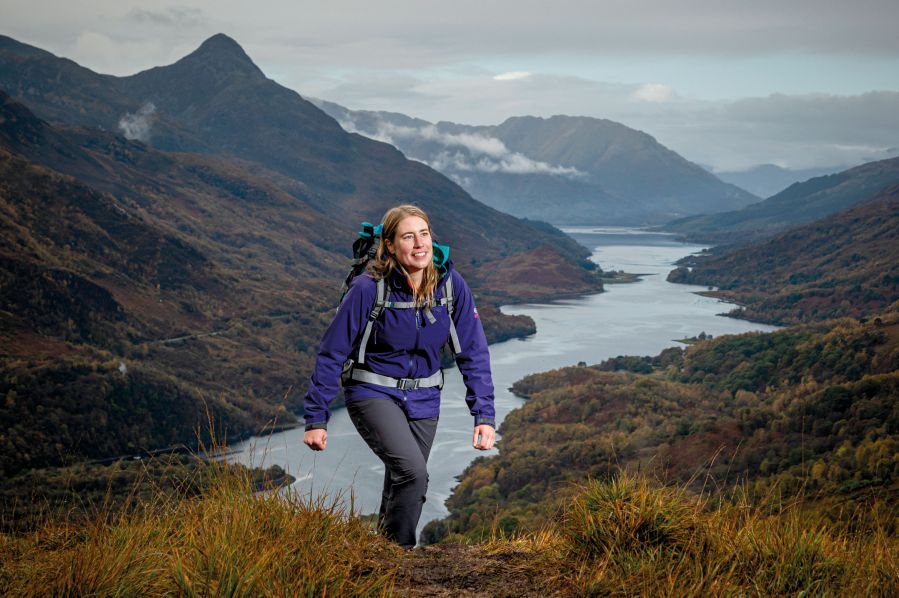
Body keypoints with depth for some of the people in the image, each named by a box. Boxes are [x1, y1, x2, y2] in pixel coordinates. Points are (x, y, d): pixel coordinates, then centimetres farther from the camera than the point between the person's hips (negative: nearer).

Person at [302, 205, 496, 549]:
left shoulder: (451, 285, -11)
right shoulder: (368, 289, -20)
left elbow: (473, 353, -4)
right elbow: (332, 353, -12)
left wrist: (484, 415, -10)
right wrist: (316, 419, -10)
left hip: (422, 397, 4)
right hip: (373, 392, -4)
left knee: (406, 487, 11)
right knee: (411, 471, -23)